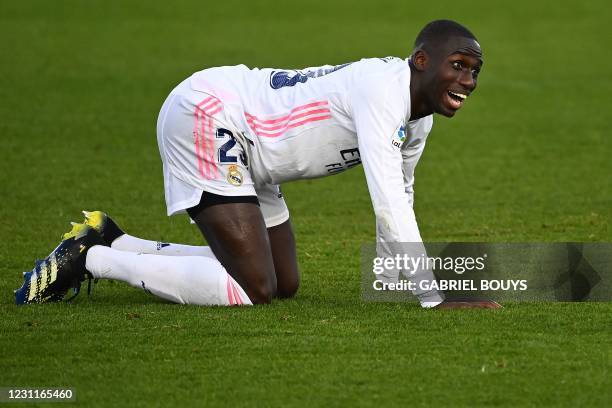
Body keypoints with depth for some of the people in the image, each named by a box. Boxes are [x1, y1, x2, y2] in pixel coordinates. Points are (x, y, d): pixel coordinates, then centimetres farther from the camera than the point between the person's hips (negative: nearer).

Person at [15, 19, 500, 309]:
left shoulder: (419, 116, 7)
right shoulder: (384, 88, -24)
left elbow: (398, 198, 23)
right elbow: (389, 203, -29)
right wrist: (433, 298, -25)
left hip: (243, 147, 11)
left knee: (285, 284, 13)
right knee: (254, 289, -18)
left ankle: (111, 242, 16)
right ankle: (91, 259, -8)